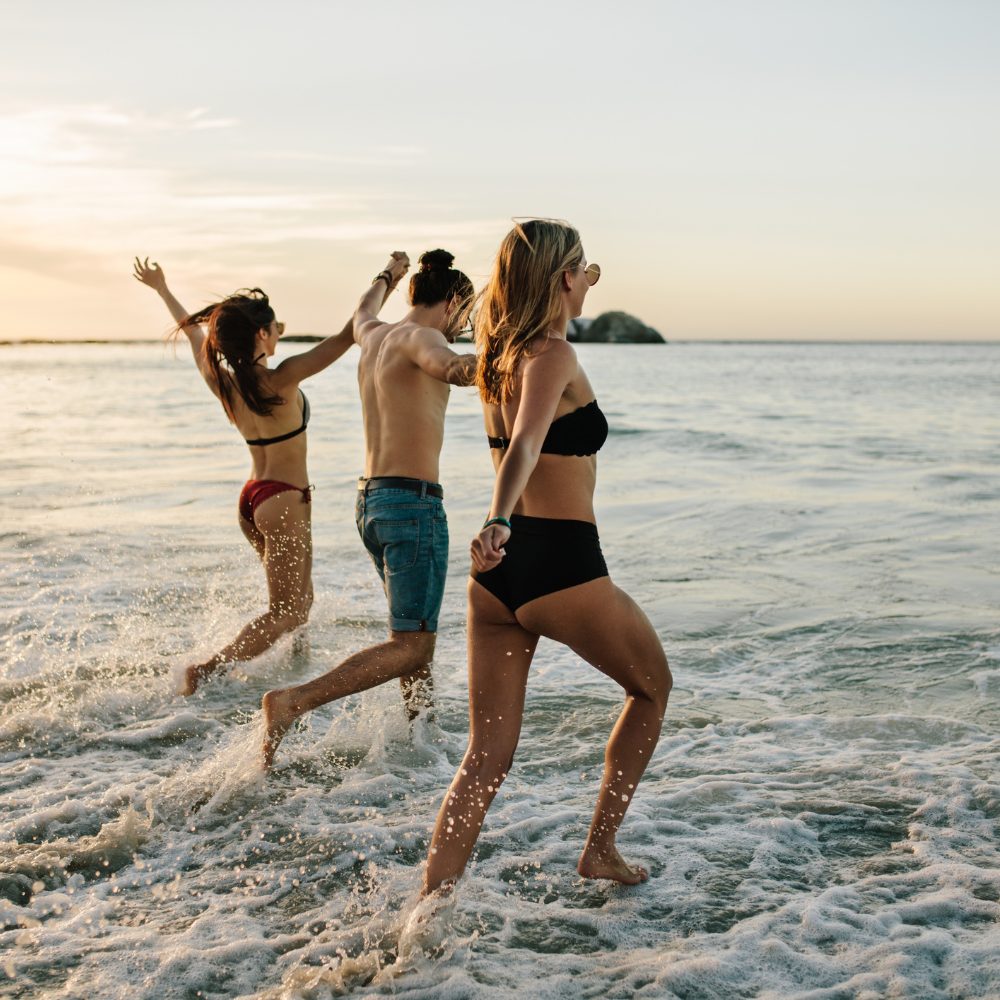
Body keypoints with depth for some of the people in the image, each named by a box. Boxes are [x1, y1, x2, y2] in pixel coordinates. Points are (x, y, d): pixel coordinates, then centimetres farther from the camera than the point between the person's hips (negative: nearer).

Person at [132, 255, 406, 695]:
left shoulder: (221, 381, -2)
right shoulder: (281, 381, -21)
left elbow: (192, 330, 15)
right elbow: (349, 334, -21)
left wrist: (161, 289, 32)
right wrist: (388, 279, -15)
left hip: (251, 498, 8)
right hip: (284, 502, -8)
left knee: (298, 600, 20)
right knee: (286, 614, -2)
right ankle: (204, 670, -9)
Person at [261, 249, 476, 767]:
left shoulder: (375, 337, 15)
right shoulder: (417, 336, -10)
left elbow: (361, 314, 40)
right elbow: (436, 359, -36)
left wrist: (385, 276, 61)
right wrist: (458, 367, -58)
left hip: (371, 500, 10)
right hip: (413, 502, -10)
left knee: (415, 634, 20)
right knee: (409, 645, -9)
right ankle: (292, 701, -19)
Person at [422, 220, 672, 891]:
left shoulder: (500, 355, 12)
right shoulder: (554, 355, -13)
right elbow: (525, 445, -31)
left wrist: (580, 286, 46)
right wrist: (499, 522, -47)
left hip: (497, 577, 7)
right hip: (563, 570, -7)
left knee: (487, 756, 8)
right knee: (652, 687, 21)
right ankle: (600, 851, 25)